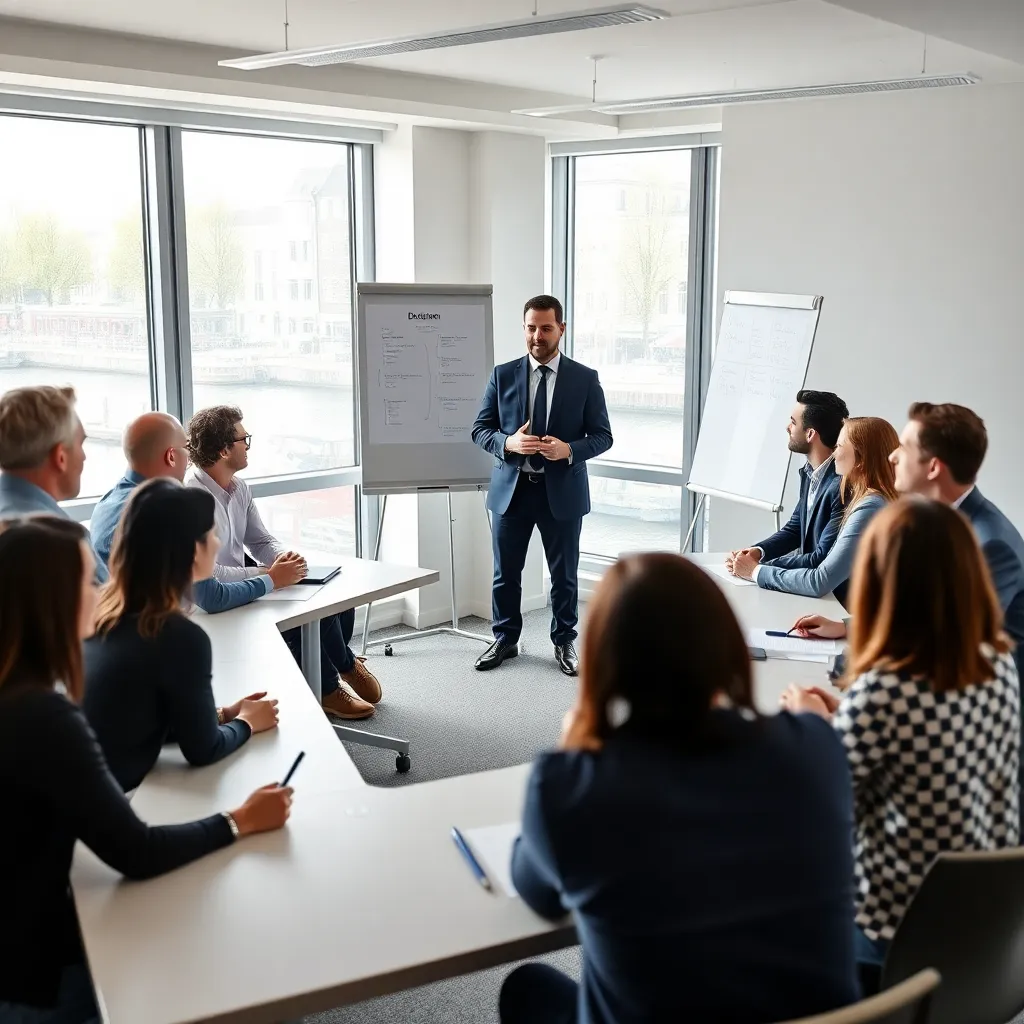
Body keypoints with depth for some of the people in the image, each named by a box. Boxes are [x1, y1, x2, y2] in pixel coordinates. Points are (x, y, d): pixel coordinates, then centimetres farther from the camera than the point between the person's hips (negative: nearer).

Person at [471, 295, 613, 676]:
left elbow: (602, 435, 0)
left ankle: (564, 642, 27)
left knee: (564, 575, 10)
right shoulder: (503, 375, 1)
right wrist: (508, 442, -18)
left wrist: (569, 449, -19)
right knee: (505, 573, 11)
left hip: (562, 491, -1)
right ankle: (505, 639, 29)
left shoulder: (585, 379, -2)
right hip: (511, 489, 1)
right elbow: (480, 429, 3)